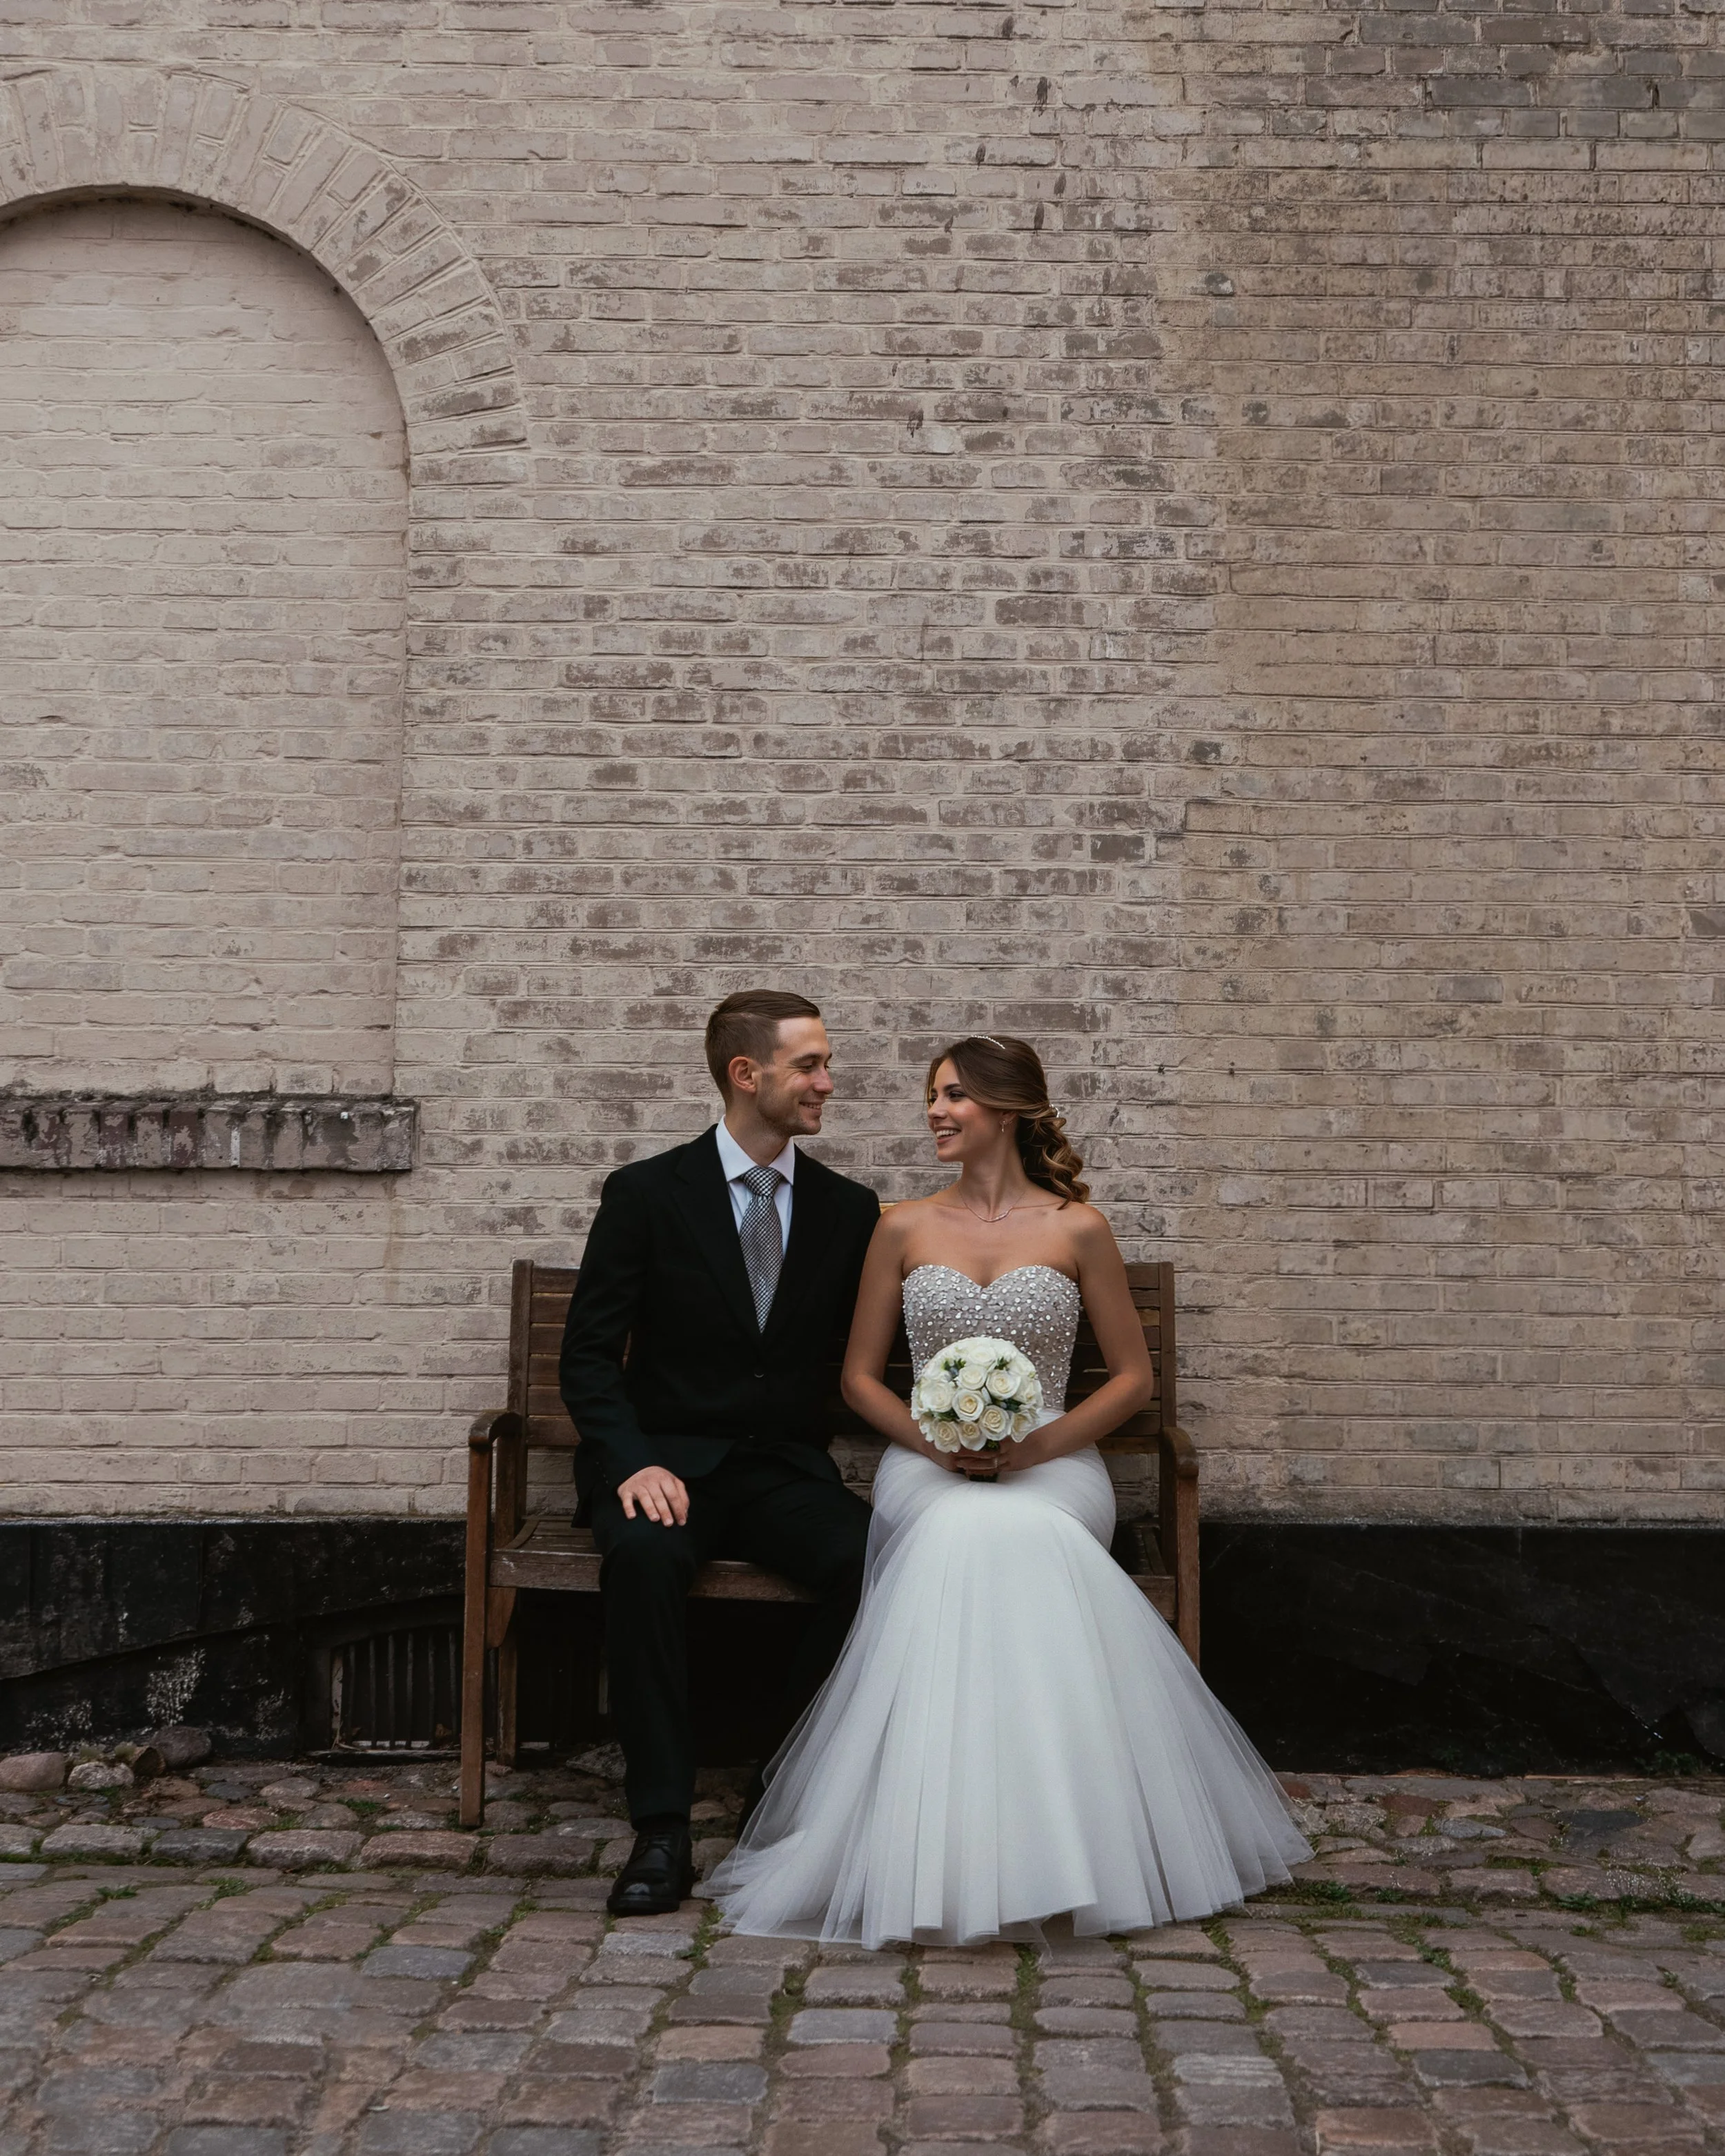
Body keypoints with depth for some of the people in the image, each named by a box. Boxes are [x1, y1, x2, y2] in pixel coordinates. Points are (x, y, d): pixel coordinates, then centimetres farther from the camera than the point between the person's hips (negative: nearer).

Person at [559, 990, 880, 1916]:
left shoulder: (848, 1209, 10)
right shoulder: (646, 1193, 0)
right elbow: (588, 1356, -2)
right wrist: (634, 1463, -19)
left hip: (787, 1470, 2)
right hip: (667, 1461, -2)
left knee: (872, 1559, -29)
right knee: (643, 1555, -36)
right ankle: (662, 1828, -28)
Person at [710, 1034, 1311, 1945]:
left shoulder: (1077, 1229, 7)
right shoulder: (904, 1229, 12)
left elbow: (1133, 1376, 10)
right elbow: (860, 1376, 14)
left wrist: (1047, 1441, -8)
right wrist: (930, 1437, -7)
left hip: (1049, 1469, -1)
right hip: (928, 1471, 1)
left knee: (1010, 1541, -38)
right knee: (959, 1542, -36)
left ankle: (1048, 1842, -27)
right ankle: (942, 1852, -28)